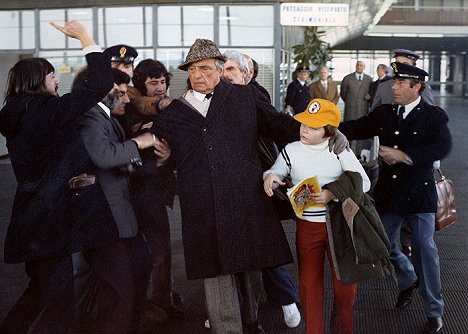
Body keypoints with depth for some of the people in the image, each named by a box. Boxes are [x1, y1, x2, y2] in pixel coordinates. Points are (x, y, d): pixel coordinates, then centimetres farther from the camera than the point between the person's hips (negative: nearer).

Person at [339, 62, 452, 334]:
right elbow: (356, 129, 0)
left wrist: (404, 155, -27)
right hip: (389, 191, 5)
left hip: (419, 192, -4)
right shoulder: (384, 113, 5)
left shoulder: (434, 115, -8)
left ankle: (435, 312, 14)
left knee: (425, 248, 0)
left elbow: (442, 147, -21)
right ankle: (409, 280, 43)